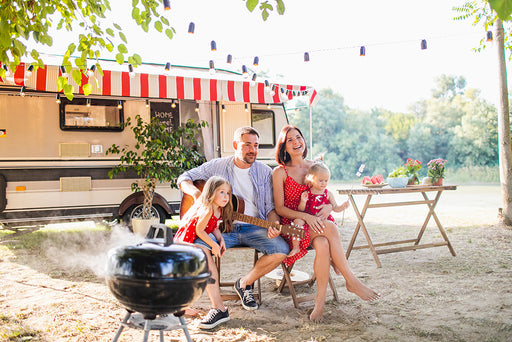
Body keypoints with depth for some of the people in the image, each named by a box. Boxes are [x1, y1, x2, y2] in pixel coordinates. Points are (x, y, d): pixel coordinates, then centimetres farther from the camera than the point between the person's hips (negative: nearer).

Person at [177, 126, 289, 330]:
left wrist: (274, 225, -14)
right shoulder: (217, 166, 5)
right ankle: (218, 308, -23)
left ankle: (245, 283, 4)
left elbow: (270, 206, 8)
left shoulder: (265, 172, 7)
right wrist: (197, 193, -12)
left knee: (281, 250, -24)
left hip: (252, 228, 1)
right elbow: (184, 178, 10)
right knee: (198, 246, -31)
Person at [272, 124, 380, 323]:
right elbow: (279, 208, -6)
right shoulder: (280, 172, -1)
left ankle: (320, 301, -23)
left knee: (323, 244, -33)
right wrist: (306, 216, -21)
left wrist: (329, 207, -10)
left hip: (317, 224, 4)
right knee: (330, 228, -32)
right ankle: (352, 281, -22)